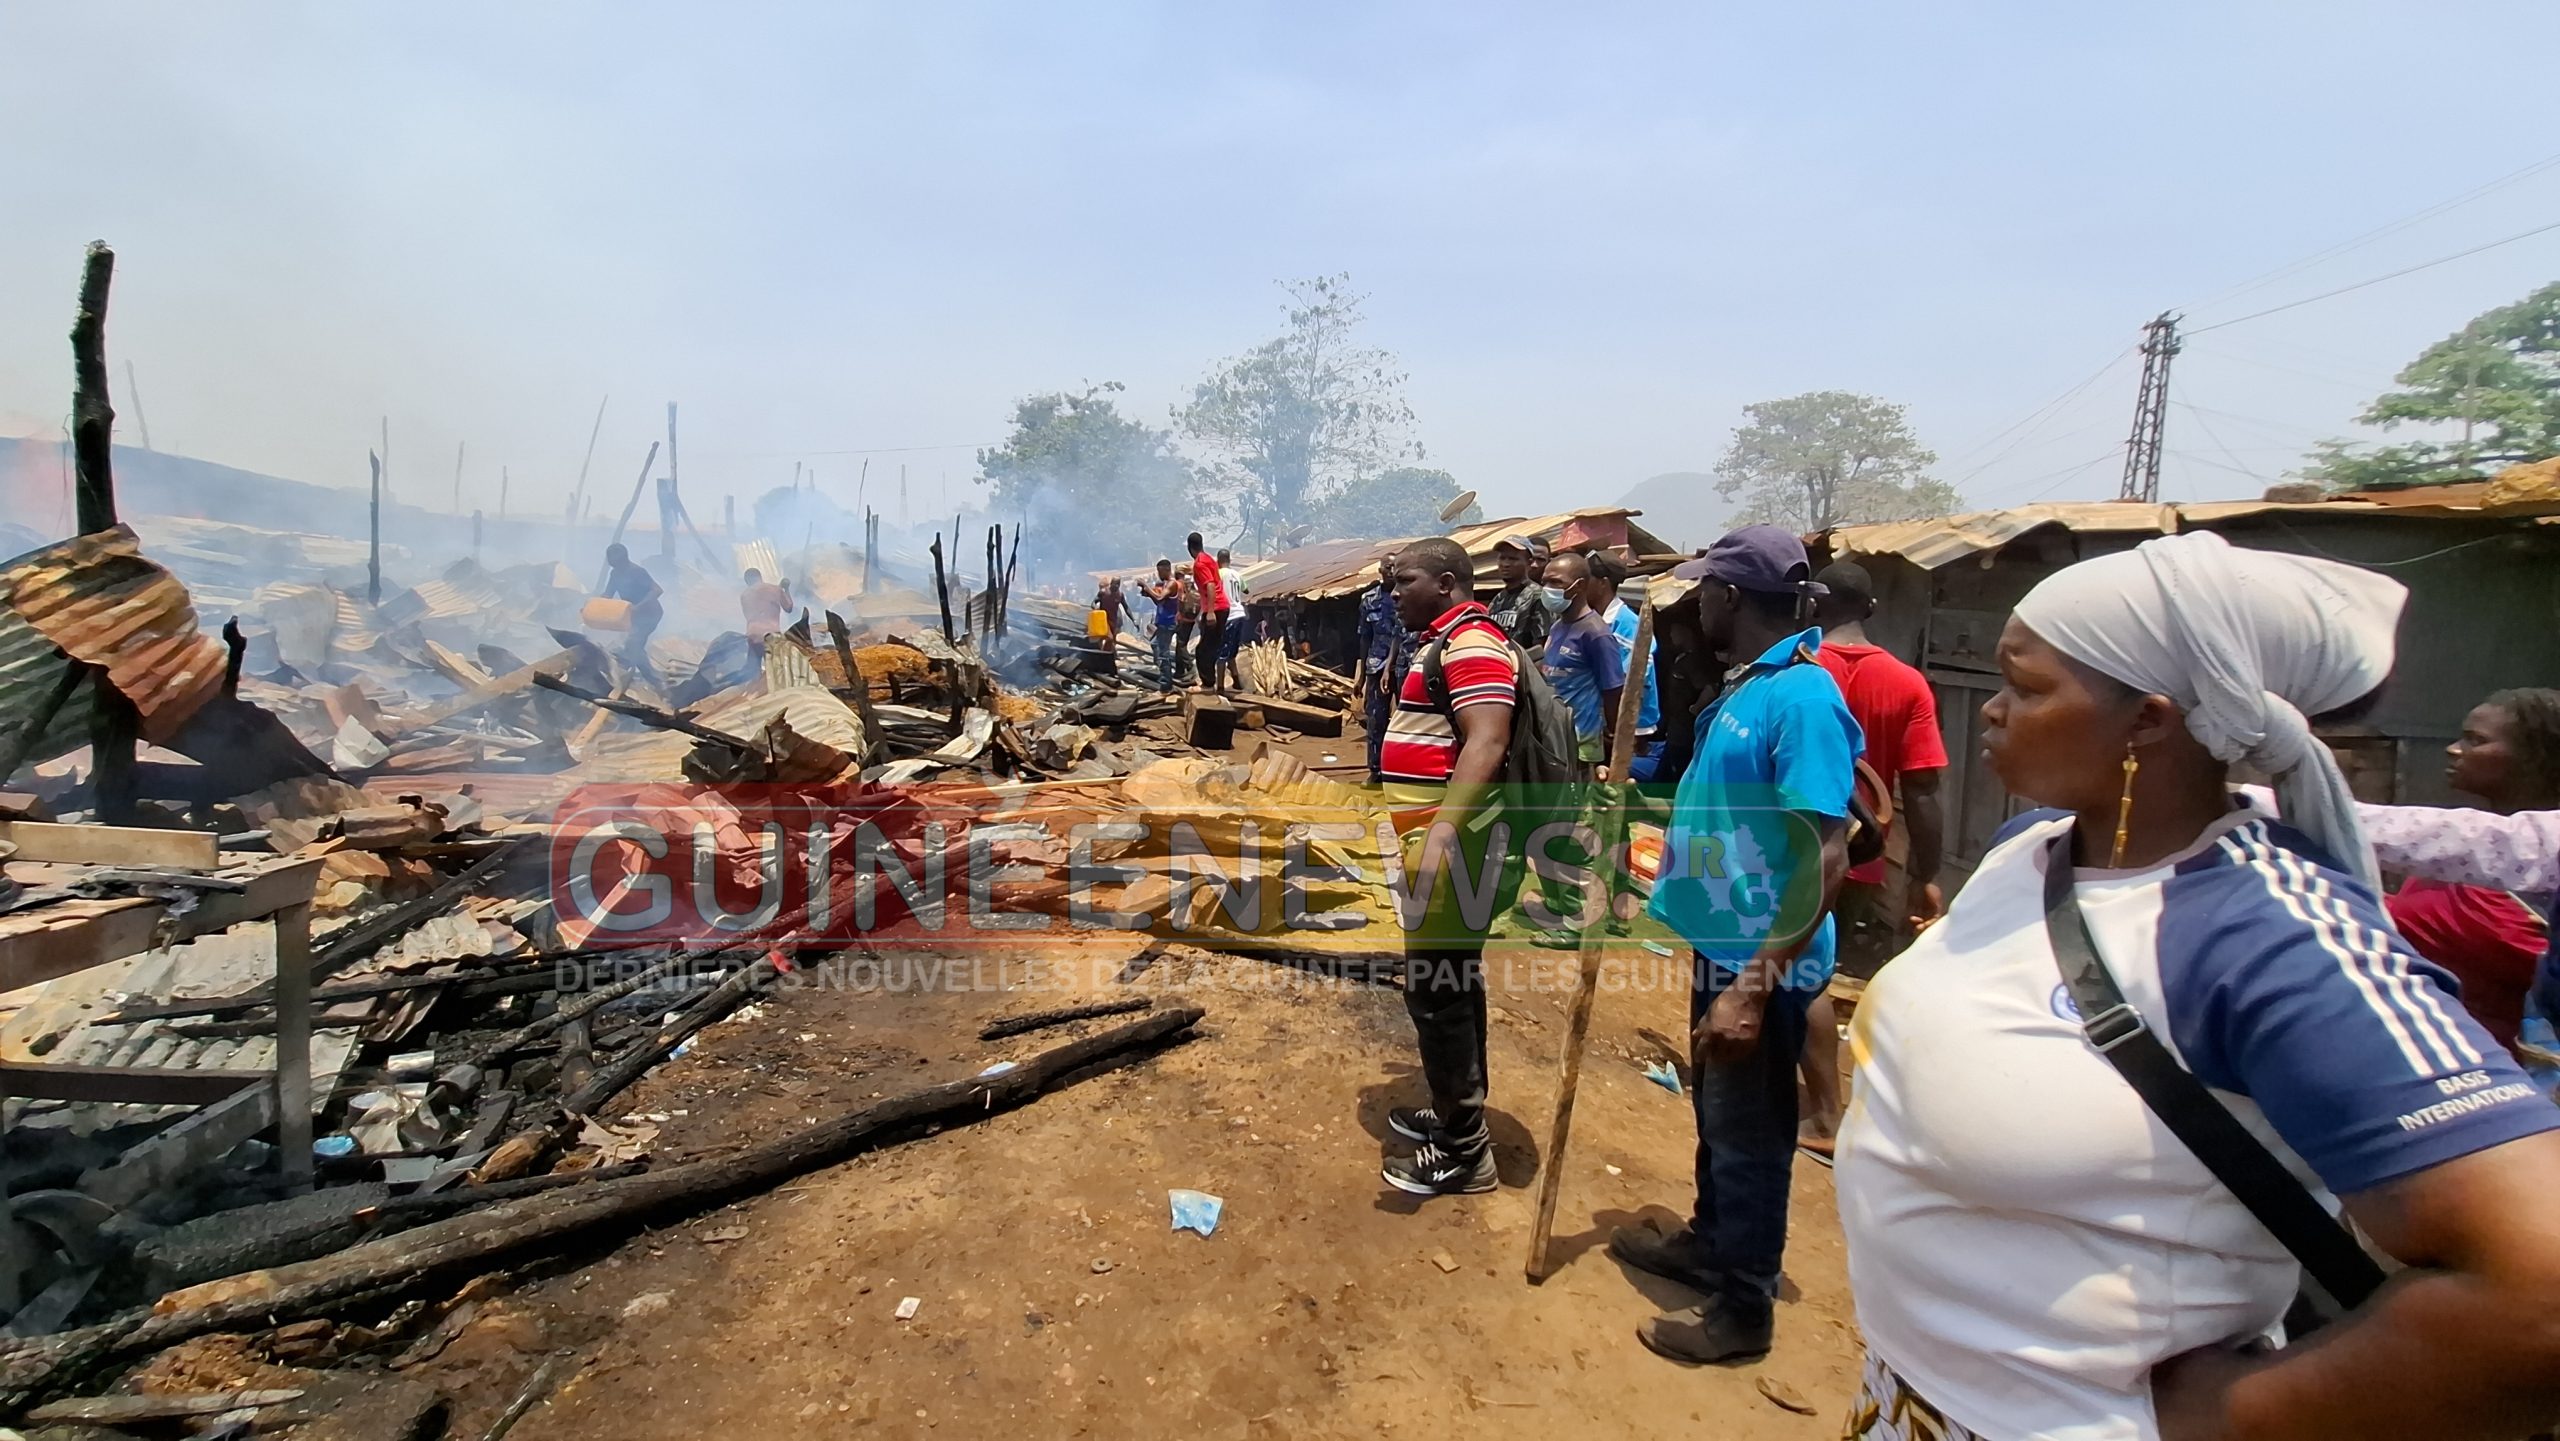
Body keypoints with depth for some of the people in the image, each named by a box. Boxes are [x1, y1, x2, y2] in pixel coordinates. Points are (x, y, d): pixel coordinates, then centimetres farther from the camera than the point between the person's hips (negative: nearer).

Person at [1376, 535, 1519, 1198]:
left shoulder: (1472, 644, -15)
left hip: (1450, 839, -11)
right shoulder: (1444, 641, 18)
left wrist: (1441, 832, -35)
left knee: (1436, 988, -5)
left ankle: (1464, 1151, 7)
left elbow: (1486, 744, -27)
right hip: (1435, 833, 11)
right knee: (1453, 980, 18)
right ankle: (1459, 1113, 32)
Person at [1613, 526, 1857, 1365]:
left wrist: (1756, 987, -28)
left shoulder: (1800, 698, -24)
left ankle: (1743, 1308, 28)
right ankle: (1708, 1243, 45)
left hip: (1759, 966, -9)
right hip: (1723, 947, 9)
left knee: (1749, 1135, 9)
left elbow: (1825, 860, -27)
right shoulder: (1745, 689, 6)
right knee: (1716, 1116, 25)